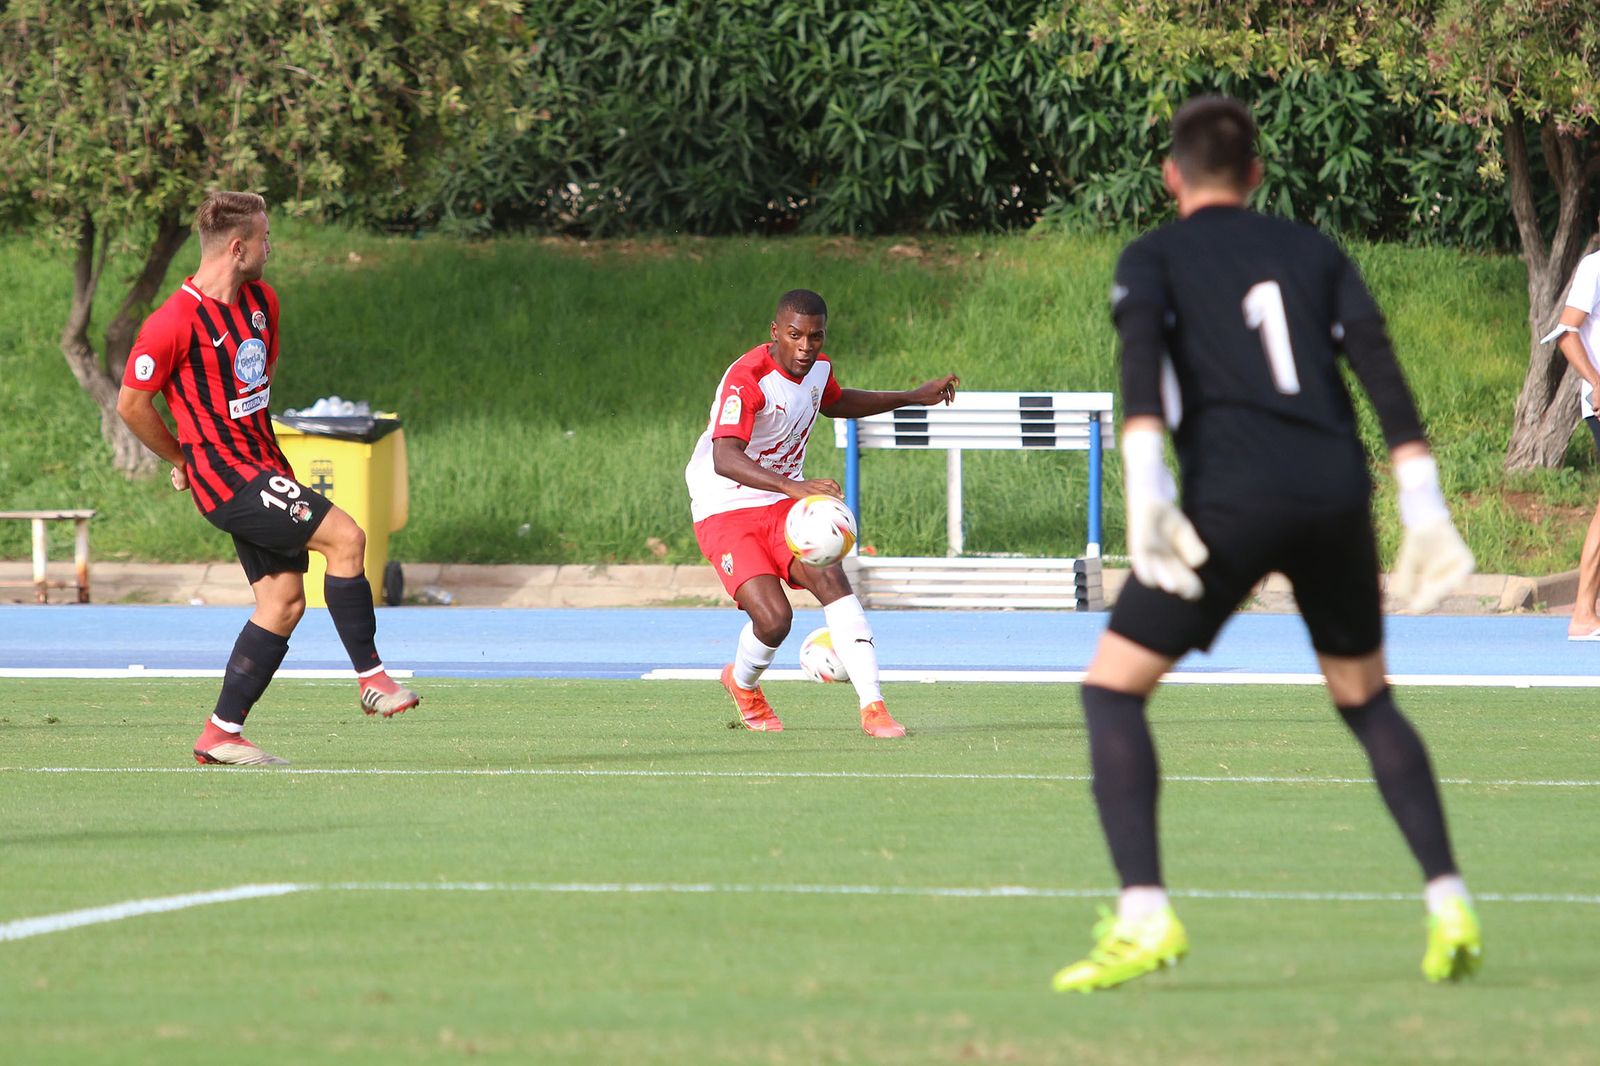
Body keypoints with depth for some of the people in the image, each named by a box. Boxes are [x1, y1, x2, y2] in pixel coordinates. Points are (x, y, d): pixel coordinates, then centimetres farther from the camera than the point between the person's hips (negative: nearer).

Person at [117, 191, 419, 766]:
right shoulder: (175, 323, -17)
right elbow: (131, 403, -10)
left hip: (263, 466, 9)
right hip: (227, 478, -9)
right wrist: (186, 459, 2)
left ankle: (221, 733, 9)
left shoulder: (262, 301, 9)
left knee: (284, 600, 4)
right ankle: (371, 676, -6)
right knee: (345, 536, -17)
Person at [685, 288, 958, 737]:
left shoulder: (819, 368, 1)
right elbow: (724, 459, -40)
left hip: (784, 504, 6)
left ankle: (873, 707, -25)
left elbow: (834, 403, 28)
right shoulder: (747, 378, -25)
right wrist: (792, 486, -55)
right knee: (774, 617, -21)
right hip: (726, 512, -6)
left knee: (830, 578, -22)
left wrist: (914, 397, 28)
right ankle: (743, 685, 15)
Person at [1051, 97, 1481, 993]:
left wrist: (1147, 496, -20)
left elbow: (1142, 360, -10)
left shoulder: (1155, 258, 11)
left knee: (1113, 687, 5)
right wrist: (1424, 510, 6)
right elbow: (1385, 378, 9)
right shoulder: (1312, 251, 20)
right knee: (1366, 698, 23)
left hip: (1234, 500, -4)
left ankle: (1145, 918, -11)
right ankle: (1450, 905, 12)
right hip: (1338, 496, 4)